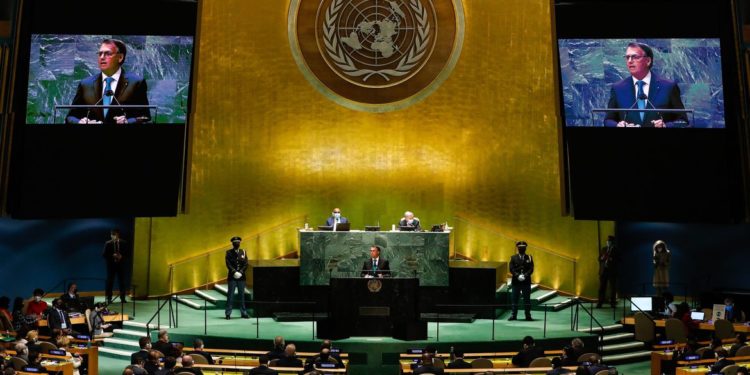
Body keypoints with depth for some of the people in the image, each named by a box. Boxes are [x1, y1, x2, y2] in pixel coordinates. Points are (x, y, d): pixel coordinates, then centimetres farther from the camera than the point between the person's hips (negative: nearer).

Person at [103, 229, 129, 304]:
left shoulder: (123, 243, 5)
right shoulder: (108, 244, 0)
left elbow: (127, 253, 7)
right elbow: (104, 255, -3)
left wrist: (121, 256, -12)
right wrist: (112, 256, -18)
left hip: (121, 264, 2)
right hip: (111, 265, -1)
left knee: (122, 281, 2)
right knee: (110, 281, 0)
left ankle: (122, 298, 9)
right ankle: (109, 298, 8)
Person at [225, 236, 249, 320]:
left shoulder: (243, 252, 8)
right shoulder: (229, 252, 1)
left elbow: (245, 264, 2)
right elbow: (228, 264, -8)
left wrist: (241, 272, -11)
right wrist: (234, 272, -18)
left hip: (241, 277, 2)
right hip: (232, 277, -2)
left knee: (242, 295, 7)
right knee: (230, 295, -1)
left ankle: (243, 313, 13)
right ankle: (228, 313, 3)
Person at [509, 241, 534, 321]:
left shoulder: (529, 257, 8)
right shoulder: (513, 257, 7)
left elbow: (531, 269, -1)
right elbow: (511, 269, -2)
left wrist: (525, 275, -16)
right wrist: (518, 275, -16)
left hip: (526, 282, 0)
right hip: (516, 282, 0)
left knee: (527, 299, 4)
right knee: (514, 299, 1)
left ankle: (528, 315, 11)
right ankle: (513, 315, 7)